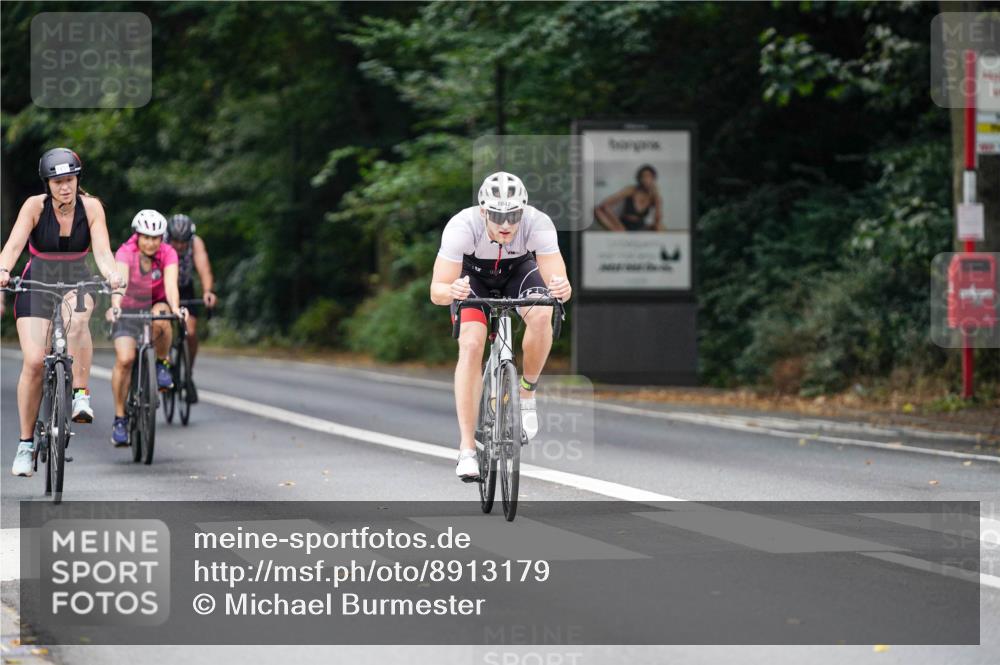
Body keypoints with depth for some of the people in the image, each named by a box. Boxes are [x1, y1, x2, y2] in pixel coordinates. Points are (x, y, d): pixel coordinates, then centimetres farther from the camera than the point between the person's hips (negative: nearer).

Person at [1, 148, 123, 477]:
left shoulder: (91, 207, -11)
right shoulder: (35, 206, -13)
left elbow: (102, 250, -20)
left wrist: (112, 274, -42)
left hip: (76, 284, 0)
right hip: (37, 285, 0)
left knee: (76, 317, -38)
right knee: (34, 361, -14)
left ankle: (81, 396, -30)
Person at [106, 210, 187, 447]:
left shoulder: (168, 254, -18)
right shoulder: (125, 253, -23)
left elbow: (171, 285, -33)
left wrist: (175, 308, -53)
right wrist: (115, 306, -59)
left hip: (155, 304, 1)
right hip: (129, 308, -1)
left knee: (161, 321, -37)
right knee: (124, 358, -21)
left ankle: (163, 363, -8)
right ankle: (119, 418, -8)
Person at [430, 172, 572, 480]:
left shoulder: (539, 224, -34)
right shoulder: (462, 226, -37)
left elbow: (559, 281, -37)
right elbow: (437, 291, -39)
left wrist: (562, 288, -61)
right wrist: (452, 291, -62)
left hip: (519, 270, 1)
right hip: (474, 275, -1)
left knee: (541, 316, -30)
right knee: (471, 346, -23)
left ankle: (527, 393, -4)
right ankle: (467, 449, -19)